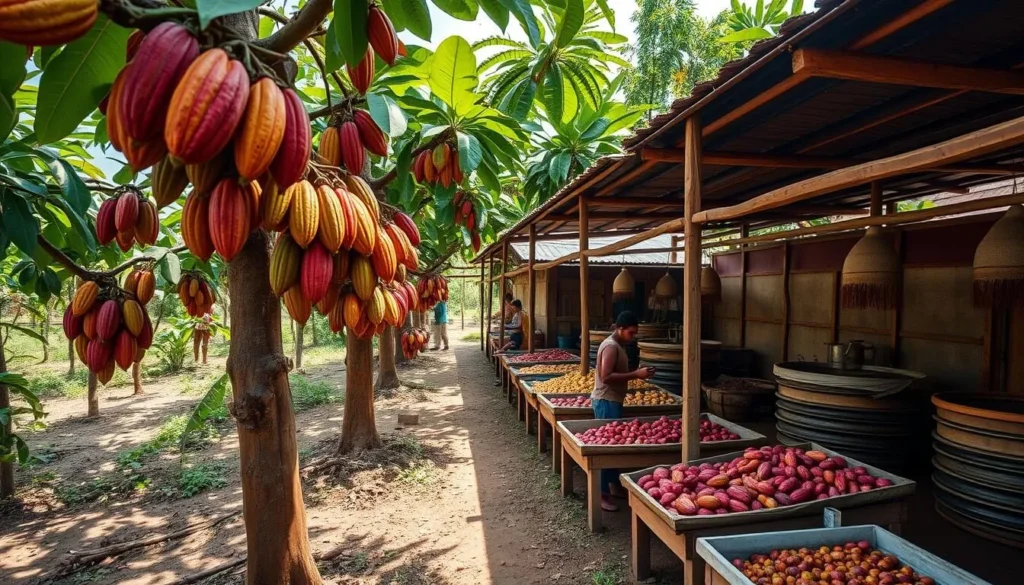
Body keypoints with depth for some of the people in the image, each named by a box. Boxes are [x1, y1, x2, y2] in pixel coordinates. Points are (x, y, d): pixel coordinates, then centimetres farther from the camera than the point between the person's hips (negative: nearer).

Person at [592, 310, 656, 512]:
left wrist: (637, 374, 7)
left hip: (612, 400, 10)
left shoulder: (617, 345, 14)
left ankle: (614, 481, 29)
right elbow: (606, 377, -25)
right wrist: (636, 374, -24)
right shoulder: (611, 346, -18)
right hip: (606, 401, -10)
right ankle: (602, 492, -3)